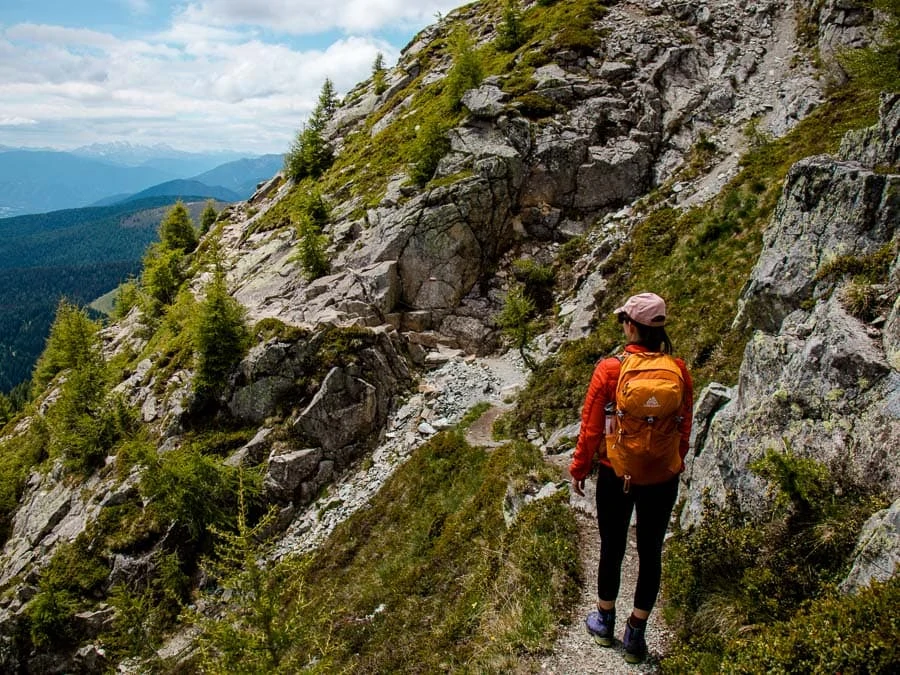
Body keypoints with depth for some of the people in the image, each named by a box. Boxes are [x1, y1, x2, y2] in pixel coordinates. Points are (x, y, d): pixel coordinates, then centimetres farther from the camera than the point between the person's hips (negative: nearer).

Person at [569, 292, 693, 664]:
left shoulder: (609, 369, -16)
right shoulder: (678, 370, -7)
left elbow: (590, 427, -10)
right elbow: (685, 427, 3)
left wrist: (578, 469, 4)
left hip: (616, 474, -2)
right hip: (663, 477, 2)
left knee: (612, 549, 15)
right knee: (651, 552, 15)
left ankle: (605, 622, 34)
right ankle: (636, 634, 27)